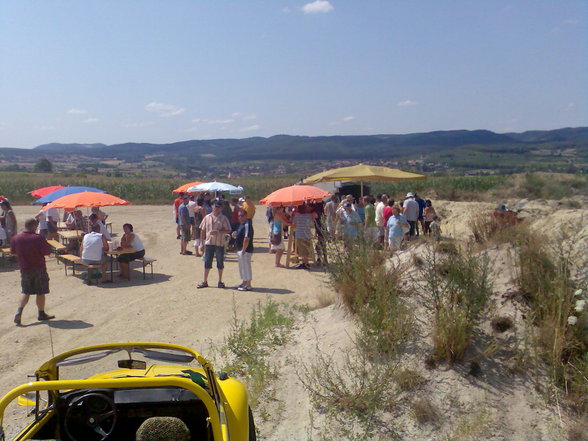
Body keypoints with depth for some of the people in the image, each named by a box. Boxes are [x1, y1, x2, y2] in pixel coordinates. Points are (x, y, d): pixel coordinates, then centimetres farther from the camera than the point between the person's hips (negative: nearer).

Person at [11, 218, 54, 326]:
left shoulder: (15, 238, -2)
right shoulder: (39, 238, -16)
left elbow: (12, 251, 12)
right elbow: (47, 252, -15)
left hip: (24, 269, 4)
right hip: (39, 269, -4)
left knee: (26, 292, 17)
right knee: (41, 292, 8)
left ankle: (19, 311, 0)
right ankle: (41, 314, 18)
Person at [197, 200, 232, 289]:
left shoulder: (223, 218, -1)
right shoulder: (207, 217, 8)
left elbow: (228, 230, -5)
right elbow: (202, 231, 11)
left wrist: (218, 232, -18)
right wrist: (201, 243, 7)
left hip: (220, 243, -2)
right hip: (209, 243, 2)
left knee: (220, 263, 6)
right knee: (207, 263, 6)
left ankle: (220, 282, 18)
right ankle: (205, 282, 16)